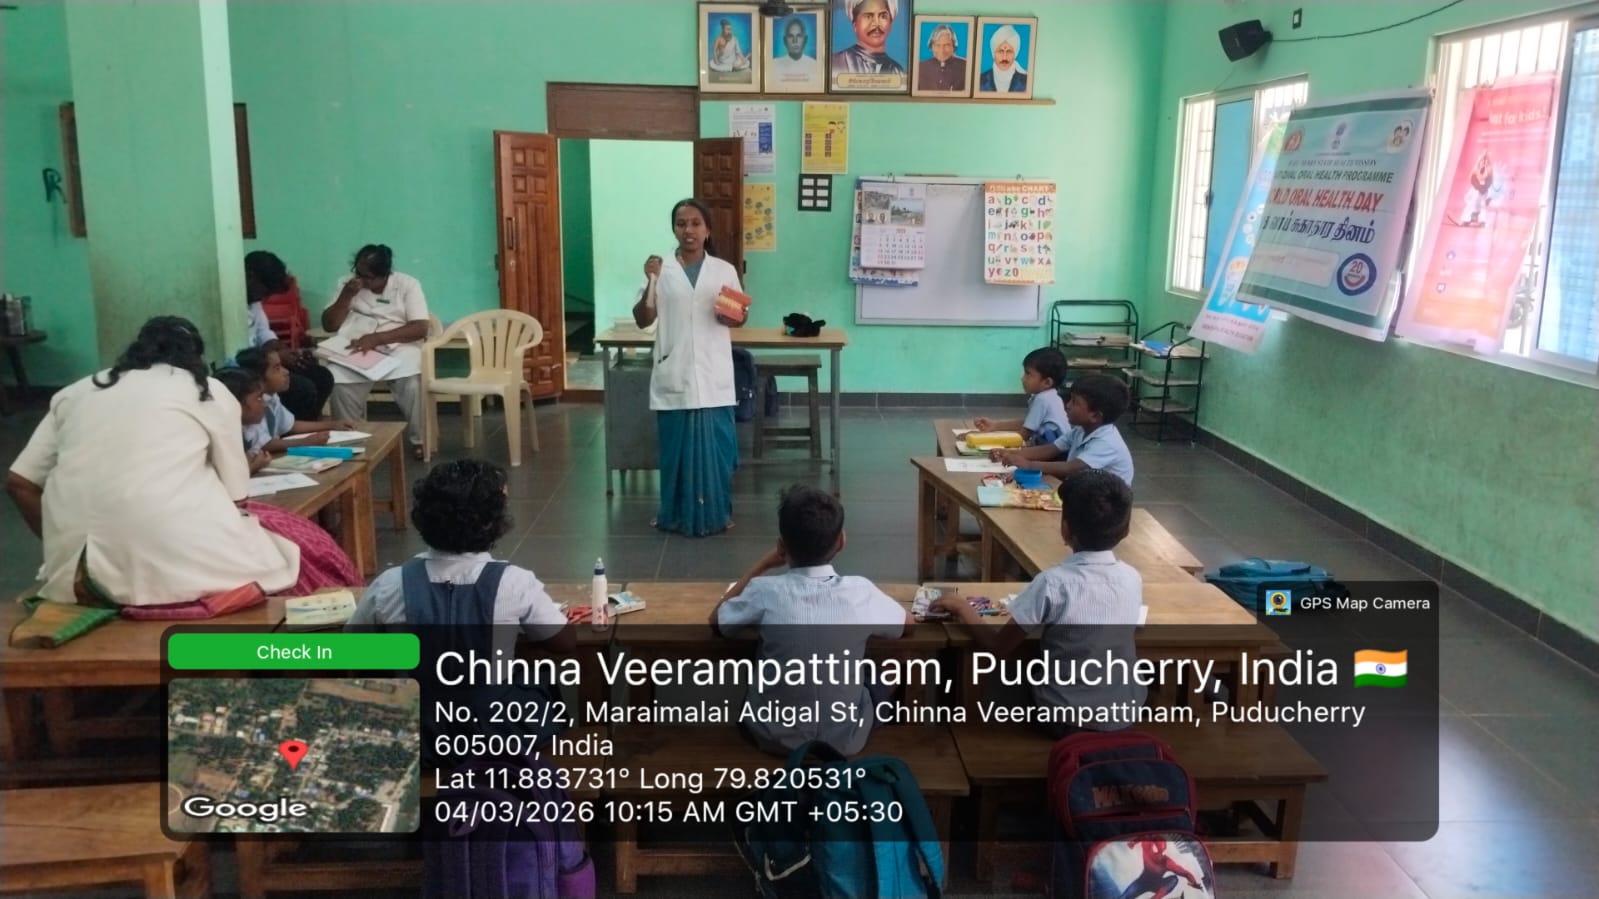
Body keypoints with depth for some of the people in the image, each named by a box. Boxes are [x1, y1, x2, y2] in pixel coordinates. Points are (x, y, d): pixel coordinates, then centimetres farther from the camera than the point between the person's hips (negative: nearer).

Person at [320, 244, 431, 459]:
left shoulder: (407, 284, -1)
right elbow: (329, 324, 8)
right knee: (340, 384, -30)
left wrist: (376, 338, -21)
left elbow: (420, 328, -11)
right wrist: (346, 296, -8)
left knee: (412, 384, -33)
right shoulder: (347, 283, 10)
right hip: (354, 349, 2)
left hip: (397, 347, -2)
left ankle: (419, 440, -10)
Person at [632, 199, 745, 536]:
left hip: (713, 376, 0)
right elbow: (643, 320, -2)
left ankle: (716, 513, 18)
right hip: (674, 376, 0)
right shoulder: (661, 270, 2)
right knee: (677, 446, 6)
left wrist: (729, 316, -14)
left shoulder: (725, 271, 3)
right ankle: (676, 514, 20)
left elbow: (739, 319, 9)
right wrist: (650, 283, -16)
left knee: (715, 445, 3)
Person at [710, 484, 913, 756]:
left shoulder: (765, 591, -17)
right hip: (846, 740, 0)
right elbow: (908, 624, 7)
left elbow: (716, 621, 5)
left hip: (775, 738, 0)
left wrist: (762, 566, 8)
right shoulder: (860, 591, -14)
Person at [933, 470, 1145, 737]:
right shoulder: (1133, 579, -7)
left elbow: (997, 647, -14)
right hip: (1127, 714, 4)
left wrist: (962, 607, 2)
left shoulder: (1053, 583, -21)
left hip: (1067, 718, -4)